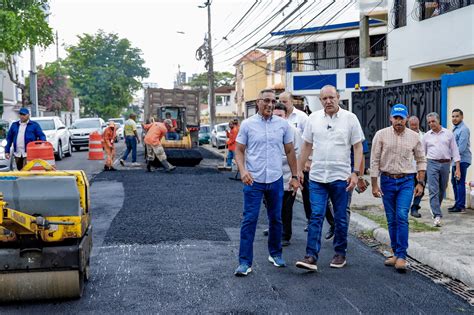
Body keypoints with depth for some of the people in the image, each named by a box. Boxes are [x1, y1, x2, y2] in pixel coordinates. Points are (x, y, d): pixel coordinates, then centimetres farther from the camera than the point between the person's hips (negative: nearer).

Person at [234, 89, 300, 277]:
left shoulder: (283, 124, 3)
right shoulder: (247, 124, -2)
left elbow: (290, 151, 9)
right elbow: (239, 150, 1)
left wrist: (294, 176, 8)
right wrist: (243, 171, -15)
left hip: (276, 180, 2)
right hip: (253, 181, -2)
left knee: (276, 219, 14)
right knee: (249, 220, -4)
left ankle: (275, 254, 32)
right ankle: (245, 262, 1)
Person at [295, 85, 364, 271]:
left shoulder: (350, 118, -1)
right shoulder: (314, 118, 6)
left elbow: (358, 147, -1)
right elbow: (306, 145, 12)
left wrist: (356, 173, -10)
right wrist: (299, 170, 10)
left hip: (341, 177, -1)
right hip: (317, 177, 2)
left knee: (340, 218, 9)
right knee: (316, 216, -4)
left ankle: (340, 254, 23)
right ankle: (311, 257, -5)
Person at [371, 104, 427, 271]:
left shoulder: (414, 137, 3)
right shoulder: (381, 135, -1)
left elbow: (421, 160, 11)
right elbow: (374, 160, -1)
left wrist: (421, 183, 5)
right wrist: (374, 184, -4)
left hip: (406, 182, -1)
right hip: (387, 181, 1)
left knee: (402, 217, -14)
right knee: (391, 220, 9)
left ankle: (401, 256, -9)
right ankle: (396, 253, 22)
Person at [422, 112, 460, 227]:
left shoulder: (448, 134, 5)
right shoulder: (427, 136, 7)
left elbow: (455, 151, 4)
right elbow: (422, 153, 12)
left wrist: (457, 168, -3)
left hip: (445, 164, 1)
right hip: (432, 164, -1)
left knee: (442, 190, 12)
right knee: (433, 190, -11)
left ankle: (435, 208, 34)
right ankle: (437, 216, -14)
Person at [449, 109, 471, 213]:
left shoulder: (463, 129, -15)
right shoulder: (455, 129, 16)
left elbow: (461, 148, -21)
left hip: (462, 160, -10)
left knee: (460, 182, -6)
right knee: (454, 181, 15)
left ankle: (460, 206, -1)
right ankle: (457, 204, 24)